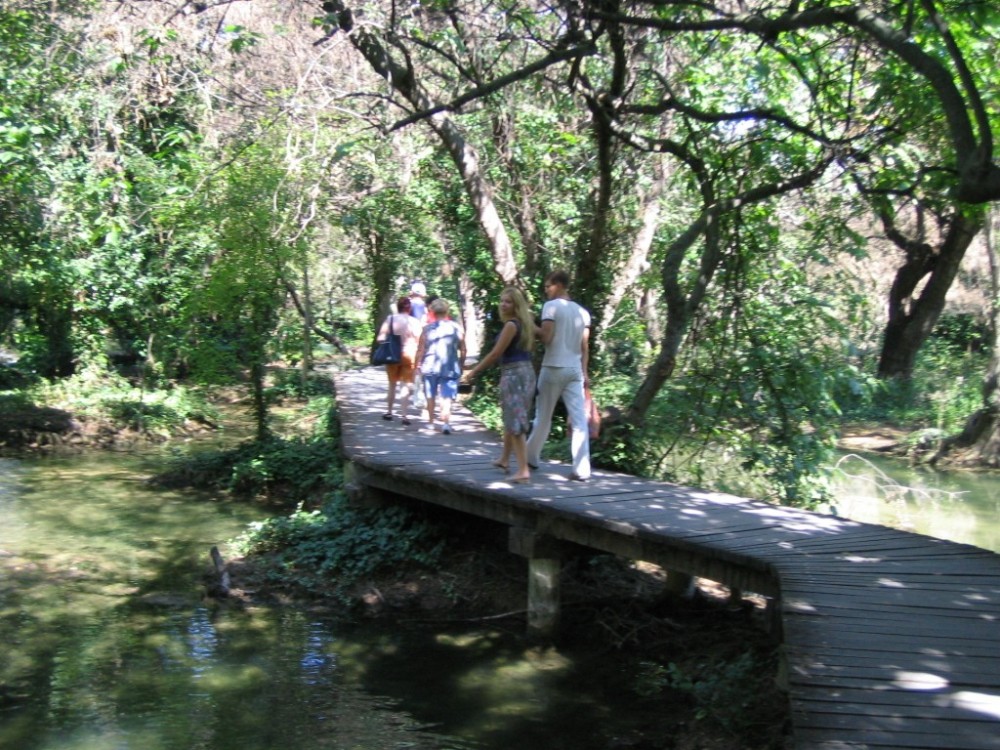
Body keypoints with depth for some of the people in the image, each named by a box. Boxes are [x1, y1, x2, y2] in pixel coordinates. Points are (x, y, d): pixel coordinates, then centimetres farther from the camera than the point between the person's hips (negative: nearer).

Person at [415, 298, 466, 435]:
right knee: (447, 397, -3)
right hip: (450, 368, -1)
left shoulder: (427, 329, -3)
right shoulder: (456, 328, -1)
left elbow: (421, 350, -3)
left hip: (430, 367, 1)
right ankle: (446, 422, -21)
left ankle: (431, 422, 27)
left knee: (431, 396, 17)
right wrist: (461, 365, 13)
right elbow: (463, 350, 2)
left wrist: (418, 364, 9)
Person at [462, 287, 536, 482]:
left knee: (515, 421, -9)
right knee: (511, 417, 23)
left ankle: (523, 470, -13)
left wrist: (473, 371, -10)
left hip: (513, 374, -9)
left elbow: (496, 353, -15)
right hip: (526, 372, 9)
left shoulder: (511, 325, -14)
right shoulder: (525, 324, 11)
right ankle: (504, 459, 39)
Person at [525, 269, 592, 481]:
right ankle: (581, 469, -8)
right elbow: (585, 347, 10)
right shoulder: (582, 311, 10)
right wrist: (584, 372, 15)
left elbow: (546, 338, -14)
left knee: (543, 416, 11)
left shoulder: (551, 306, -7)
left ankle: (531, 456, 28)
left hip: (553, 368, -4)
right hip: (575, 370, 4)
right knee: (579, 419, -3)